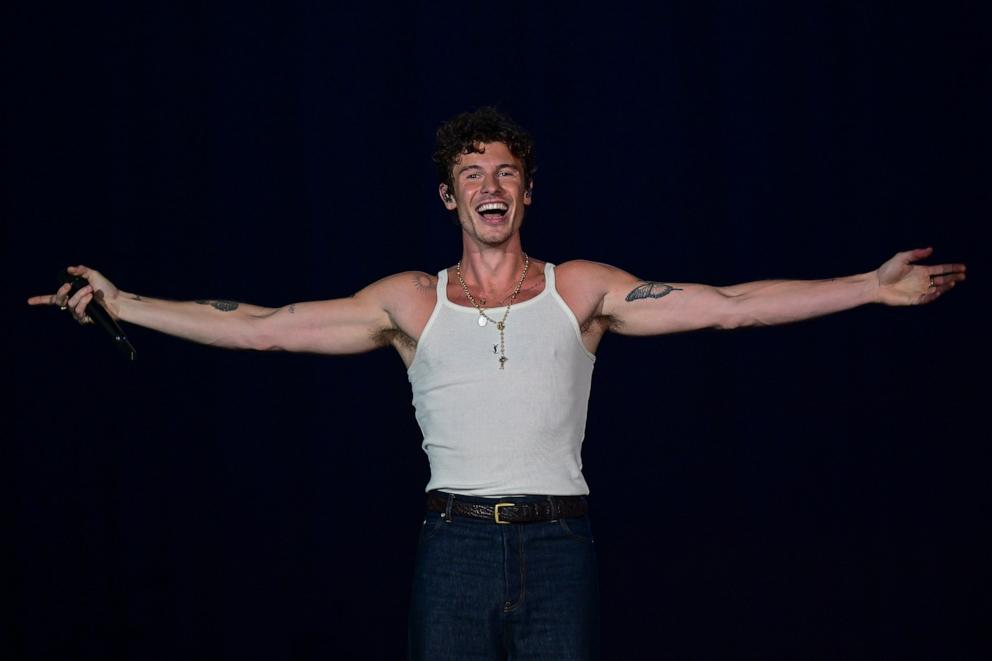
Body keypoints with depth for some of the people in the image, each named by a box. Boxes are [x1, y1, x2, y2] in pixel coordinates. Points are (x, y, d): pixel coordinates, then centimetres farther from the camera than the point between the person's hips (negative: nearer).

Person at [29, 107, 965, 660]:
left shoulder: (581, 289, 7)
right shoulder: (411, 302, 8)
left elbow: (724, 306, 2)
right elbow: (262, 326, 6)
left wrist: (873, 287, -4)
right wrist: (122, 305, 2)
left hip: (558, 544, 0)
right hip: (455, 544, 0)